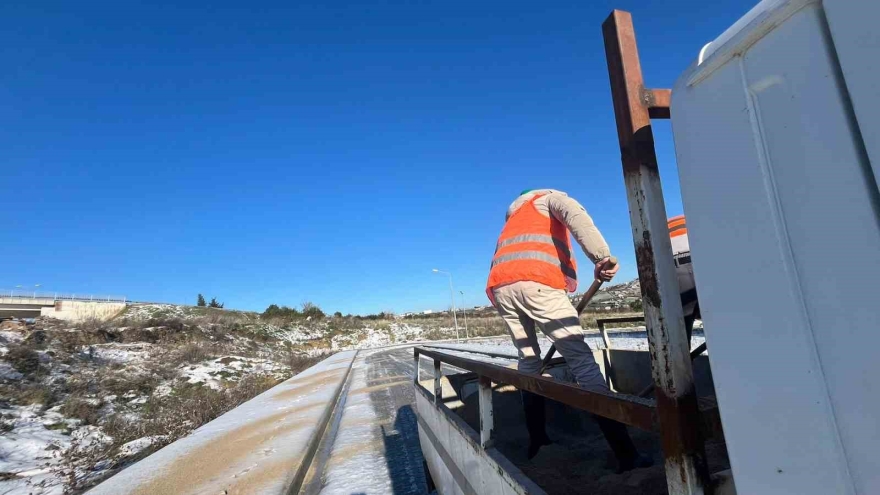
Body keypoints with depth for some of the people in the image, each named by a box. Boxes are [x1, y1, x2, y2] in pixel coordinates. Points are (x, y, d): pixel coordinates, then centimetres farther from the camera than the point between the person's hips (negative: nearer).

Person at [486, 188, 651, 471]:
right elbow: (575, 215, -4)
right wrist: (601, 257, -18)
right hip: (535, 281, -6)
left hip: (498, 287, 6)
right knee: (581, 357, -2)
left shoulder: (512, 218, 40)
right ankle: (626, 454, -2)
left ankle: (536, 442, 23)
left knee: (528, 359, 18)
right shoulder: (548, 197, 21)